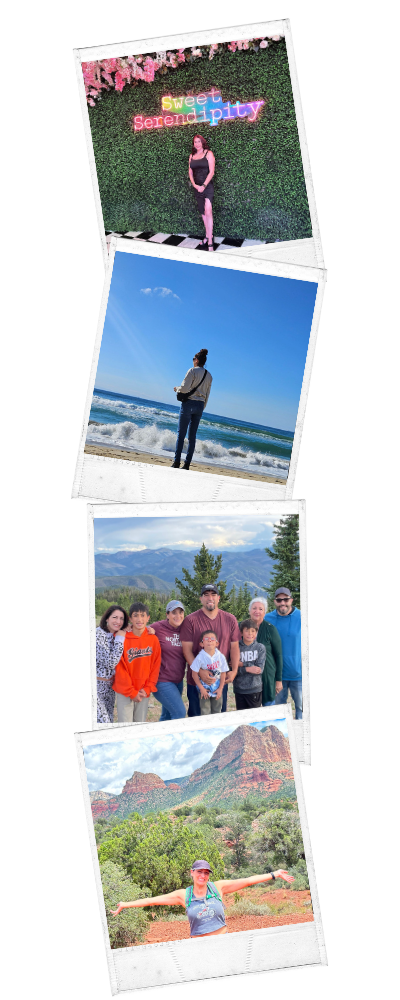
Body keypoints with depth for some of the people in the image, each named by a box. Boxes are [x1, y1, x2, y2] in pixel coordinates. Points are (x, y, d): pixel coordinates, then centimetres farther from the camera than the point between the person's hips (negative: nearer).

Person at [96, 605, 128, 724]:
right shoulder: (99, 634, -17)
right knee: (102, 722, -14)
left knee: (109, 722, 8)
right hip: (96, 685, -8)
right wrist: (119, 640, -18)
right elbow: (111, 662, -22)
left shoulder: (118, 635, 7)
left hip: (109, 686, 8)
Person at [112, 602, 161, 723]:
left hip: (144, 693, 3)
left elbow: (155, 666, 5)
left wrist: (147, 689, -5)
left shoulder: (153, 639, 2)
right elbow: (119, 668, -8)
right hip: (125, 693, -3)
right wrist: (131, 692, -8)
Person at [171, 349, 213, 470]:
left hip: (189, 403, -6)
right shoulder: (209, 376, 11)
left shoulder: (192, 371, -8)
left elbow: (184, 388, -16)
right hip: (200, 406, 6)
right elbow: (207, 395, 14)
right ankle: (187, 463, 4)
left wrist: (177, 388, 5)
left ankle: (176, 462, -9)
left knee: (181, 434, -4)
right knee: (192, 436, 7)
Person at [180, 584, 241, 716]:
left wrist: (234, 671, -3)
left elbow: (234, 647, 9)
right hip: (197, 679, -2)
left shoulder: (230, 620, 6)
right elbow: (187, 649, -7)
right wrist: (200, 671, -19)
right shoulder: (191, 620, -4)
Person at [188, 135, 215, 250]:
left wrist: (203, 186, -16)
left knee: (208, 212, -17)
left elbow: (211, 172, -8)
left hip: (207, 186, -6)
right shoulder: (192, 156, 13)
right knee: (203, 213, 10)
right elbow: (190, 172, 13)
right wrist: (194, 185, -5)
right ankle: (208, 236, 21)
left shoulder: (208, 154, -2)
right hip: (197, 188, 6)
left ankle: (210, 242, -18)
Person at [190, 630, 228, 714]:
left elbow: (223, 674, 1)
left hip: (217, 689, 3)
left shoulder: (221, 657, -6)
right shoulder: (200, 657, -15)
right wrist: (201, 688, -11)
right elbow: (194, 674, -11)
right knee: (205, 712, 0)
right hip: (204, 689, -3)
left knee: (216, 711, 12)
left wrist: (220, 689, -3)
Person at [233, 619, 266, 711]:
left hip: (255, 689, -1)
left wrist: (243, 664, -11)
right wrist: (247, 669, -18)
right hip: (239, 689, 1)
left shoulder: (260, 647, -1)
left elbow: (260, 669, -8)